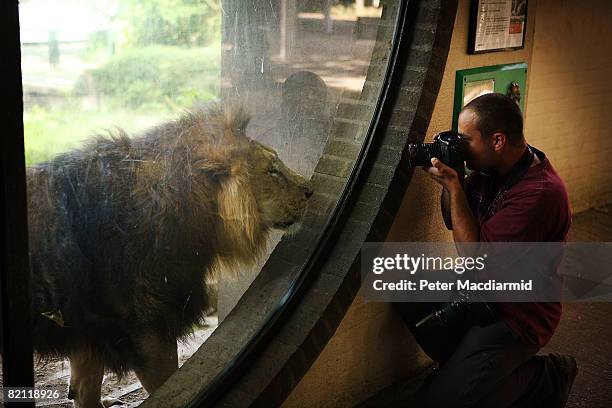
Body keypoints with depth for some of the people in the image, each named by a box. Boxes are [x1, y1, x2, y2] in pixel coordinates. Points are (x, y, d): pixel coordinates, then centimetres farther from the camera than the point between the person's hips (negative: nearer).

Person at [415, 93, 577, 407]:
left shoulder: (541, 193, -29)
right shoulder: (491, 169, 0)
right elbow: (453, 221, 10)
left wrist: (453, 185, -20)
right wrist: (449, 173, -6)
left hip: (518, 315, -9)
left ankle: (548, 377, 4)